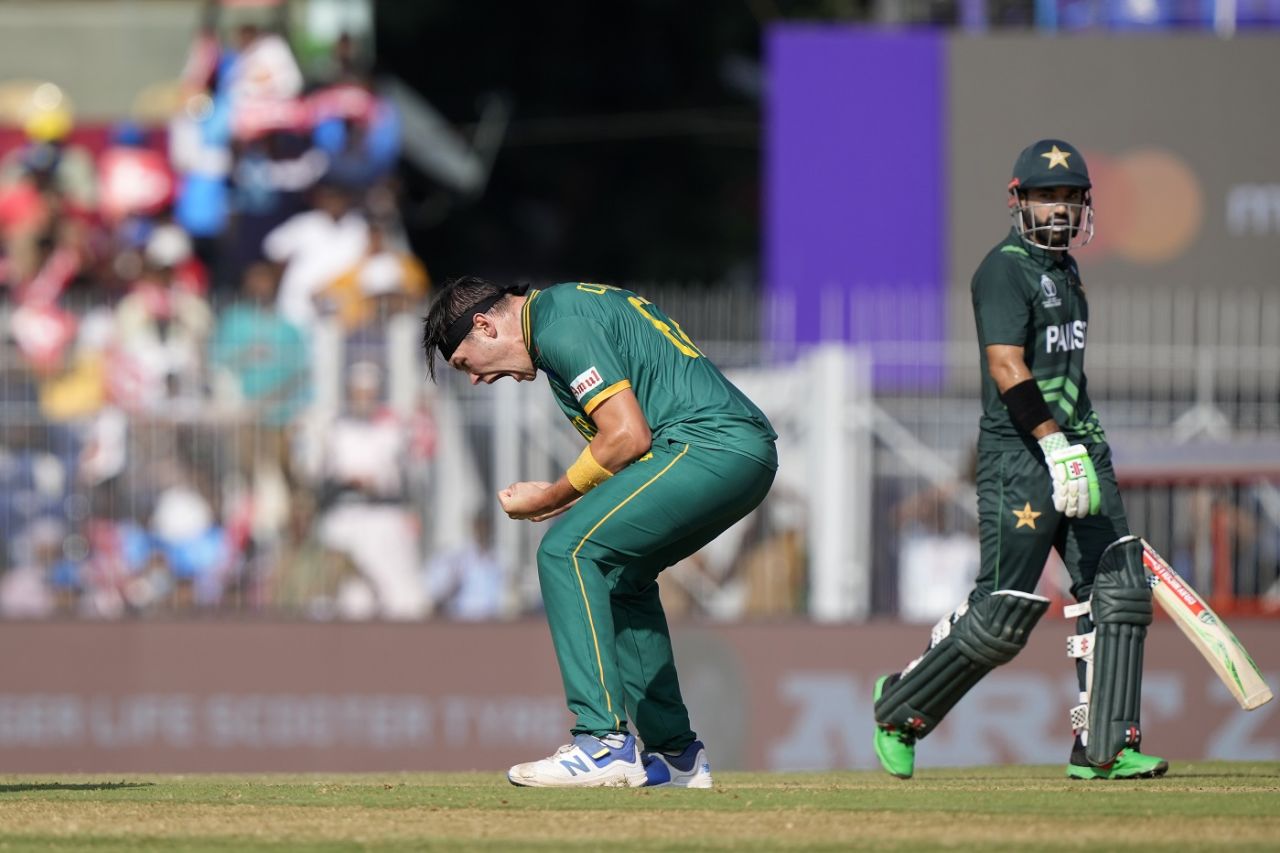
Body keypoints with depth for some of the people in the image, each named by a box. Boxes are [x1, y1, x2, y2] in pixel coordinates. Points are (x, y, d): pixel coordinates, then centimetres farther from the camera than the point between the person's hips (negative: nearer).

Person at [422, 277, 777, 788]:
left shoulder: (560, 326, -8)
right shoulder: (567, 308, 25)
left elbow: (629, 436, -14)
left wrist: (552, 499, -2)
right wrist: (567, 498, 15)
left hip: (711, 448, -11)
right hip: (749, 457, 11)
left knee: (566, 551, -13)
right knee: (619, 572, 24)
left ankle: (605, 744, -19)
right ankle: (676, 754, 23)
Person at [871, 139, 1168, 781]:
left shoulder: (1065, 269, 19)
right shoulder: (1005, 270, -10)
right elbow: (1006, 368, -22)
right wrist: (1056, 447, -30)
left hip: (1077, 447, 9)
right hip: (1018, 458, -9)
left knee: (1118, 593, -3)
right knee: (1003, 615, -7)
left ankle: (1104, 749, -2)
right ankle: (901, 709, 13)